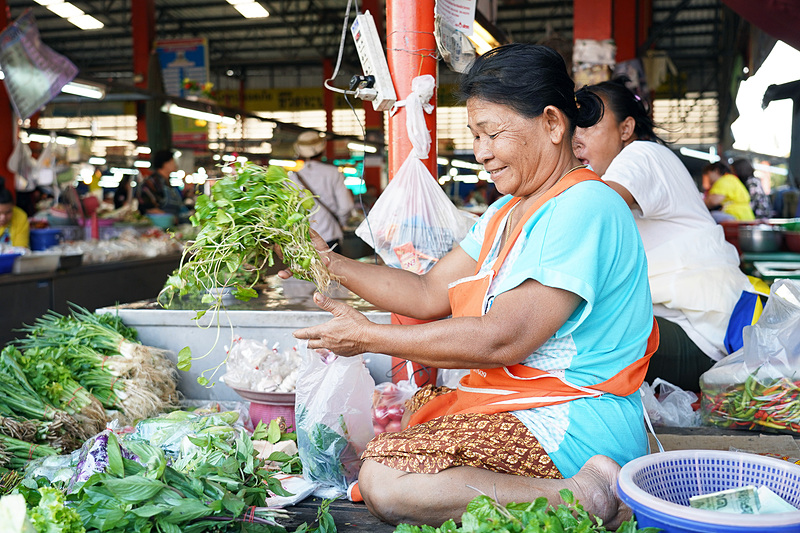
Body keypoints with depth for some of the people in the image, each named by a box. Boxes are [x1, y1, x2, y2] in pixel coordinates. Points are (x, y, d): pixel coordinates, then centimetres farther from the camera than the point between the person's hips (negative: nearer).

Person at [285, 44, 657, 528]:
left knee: (385, 480, -22)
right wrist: (330, 262, 4)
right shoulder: (508, 213, 15)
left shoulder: (584, 210, -18)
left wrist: (370, 337, -16)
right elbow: (429, 294, 12)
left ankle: (580, 496, -14)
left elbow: (502, 339, -23)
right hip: (516, 407, 11)